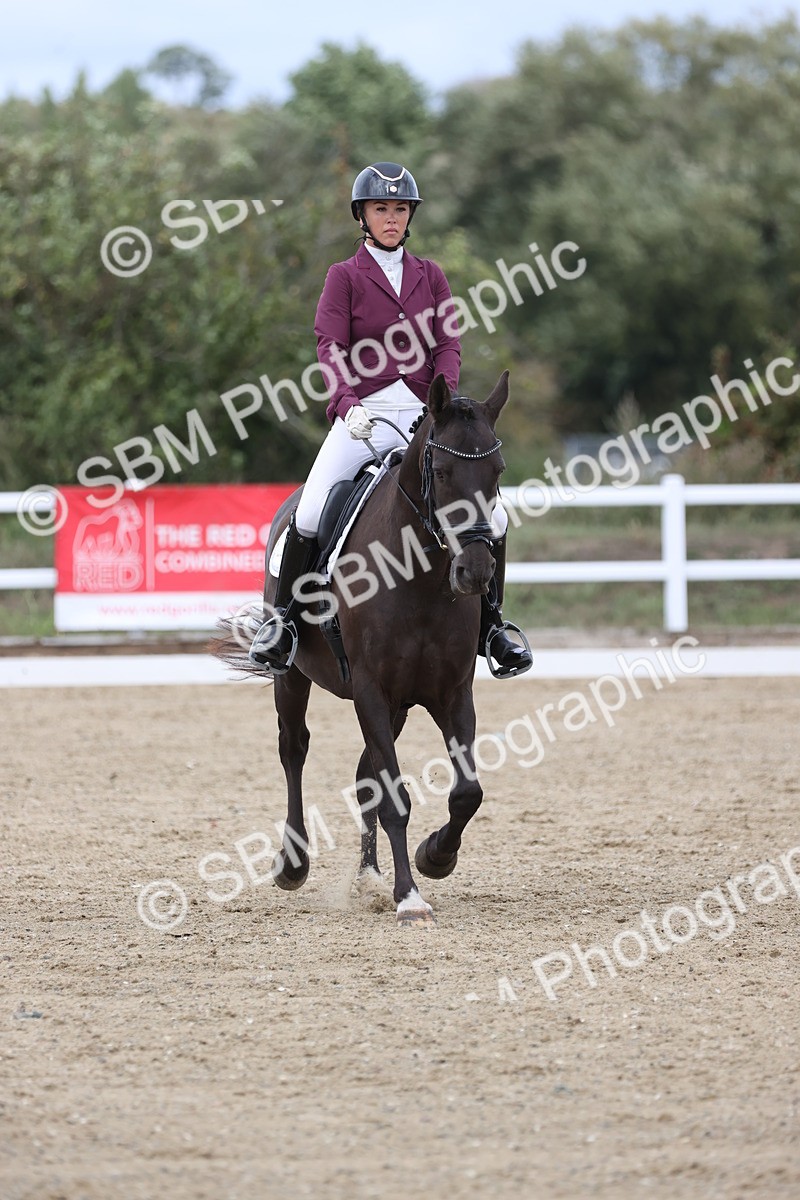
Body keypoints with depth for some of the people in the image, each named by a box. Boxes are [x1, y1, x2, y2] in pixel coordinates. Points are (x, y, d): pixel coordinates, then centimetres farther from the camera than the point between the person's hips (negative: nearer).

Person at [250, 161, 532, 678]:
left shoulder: (431, 276, 14)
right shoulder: (345, 277, 6)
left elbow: (447, 347, 5)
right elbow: (331, 347, -5)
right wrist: (348, 403, -24)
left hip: (422, 415, 2)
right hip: (362, 414, -2)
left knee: (491, 516, -9)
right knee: (309, 515, -21)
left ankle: (492, 622, 9)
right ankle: (283, 620, -5)